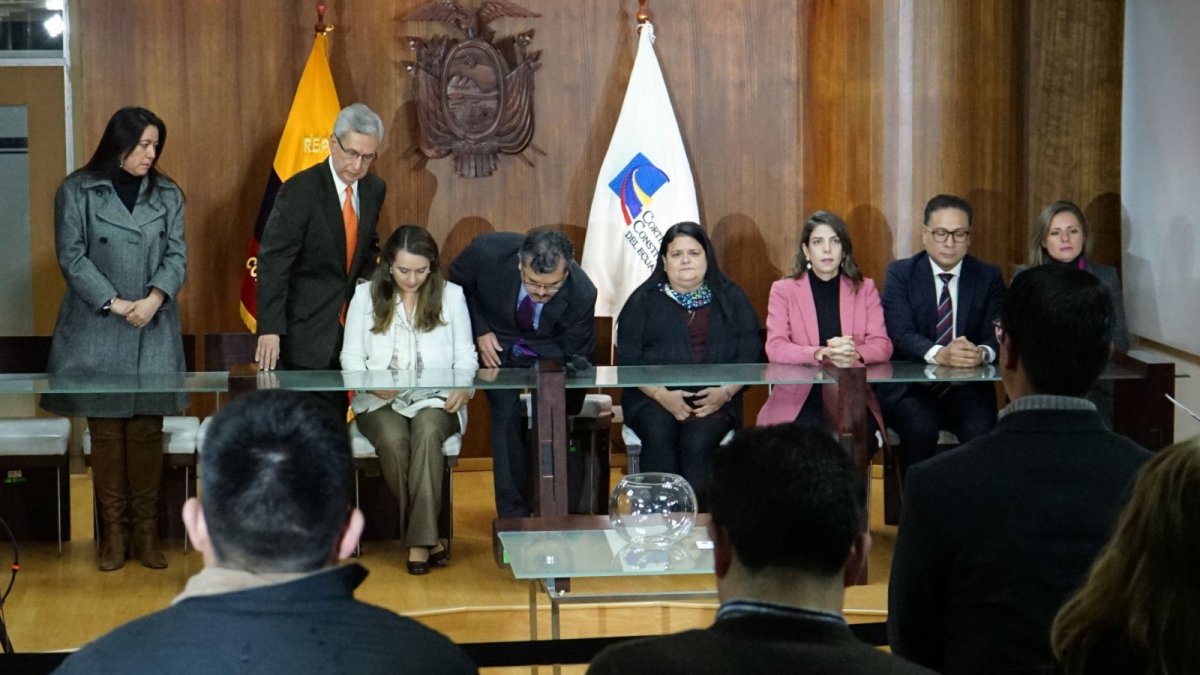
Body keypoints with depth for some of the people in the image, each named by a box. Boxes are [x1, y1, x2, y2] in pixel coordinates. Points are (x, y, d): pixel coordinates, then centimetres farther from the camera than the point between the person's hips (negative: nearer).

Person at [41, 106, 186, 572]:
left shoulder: (168, 195, 9)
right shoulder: (77, 191, 1)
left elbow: (177, 255, 3)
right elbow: (72, 257, -4)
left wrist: (153, 300, -14)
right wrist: (115, 304, -12)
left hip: (154, 333, 2)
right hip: (97, 332, -2)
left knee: (147, 430, 2)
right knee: (106, 431, 1)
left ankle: (146, 531, 9)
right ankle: (114, 531, 7)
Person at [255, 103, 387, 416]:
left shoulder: (375, 189, 6)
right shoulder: (300, 191, -13)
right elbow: (273, 263, -16)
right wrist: (269, 330, -22)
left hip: (350, 327, 6)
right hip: (306, 329, -6)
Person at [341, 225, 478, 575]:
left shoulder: (451, 295, 7)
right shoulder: (366, 296, 6)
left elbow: (465, 355, 7)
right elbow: (351, 358, 4)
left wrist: (464, 386, -16)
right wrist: (371, 384, -18)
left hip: (435, 399, 0)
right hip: (380, 401, 0)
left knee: (427, 432, -35)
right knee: (393, 439, -34)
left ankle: (419, 540, -34)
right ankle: (425, 535, -21)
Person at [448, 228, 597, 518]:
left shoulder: (582, 295, -31)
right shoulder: (488, 251, -32)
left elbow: (576, 356, -14)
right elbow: (457, 283, -8)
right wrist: (480, 331, -14)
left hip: (551, 352, 0)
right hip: (498, 344, 0)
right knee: (506, 414, -15)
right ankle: (513, 515, -9)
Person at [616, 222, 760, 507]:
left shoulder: (731, 298, 13)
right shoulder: (644, 300, 10)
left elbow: (750, 355, 5)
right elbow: (628, 360, 1)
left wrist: (724, 392, -14)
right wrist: (662, 395, -15)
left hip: (715, 400, 0)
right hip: (653, 399, 0)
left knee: (698, 439, -31)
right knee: (659, 434, -32)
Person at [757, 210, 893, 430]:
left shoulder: (865, 289, 13)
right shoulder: (783, 290, 8)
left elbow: (882, 345, 3)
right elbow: (775, 348, -4)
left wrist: (854, 355, -20)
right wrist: (821, 354, -22)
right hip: (800, 398, -1)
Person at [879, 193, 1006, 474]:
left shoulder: (989, 277, 9)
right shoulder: (900, 273, 3)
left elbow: (998, 333, -1)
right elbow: (900, 333, -11)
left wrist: (982, 353, -27)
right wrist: (939, 354, -31)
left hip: (968, 388, 2)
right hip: (911, 386, -1)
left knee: (981, 430, -28)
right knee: (920, 428, -31)